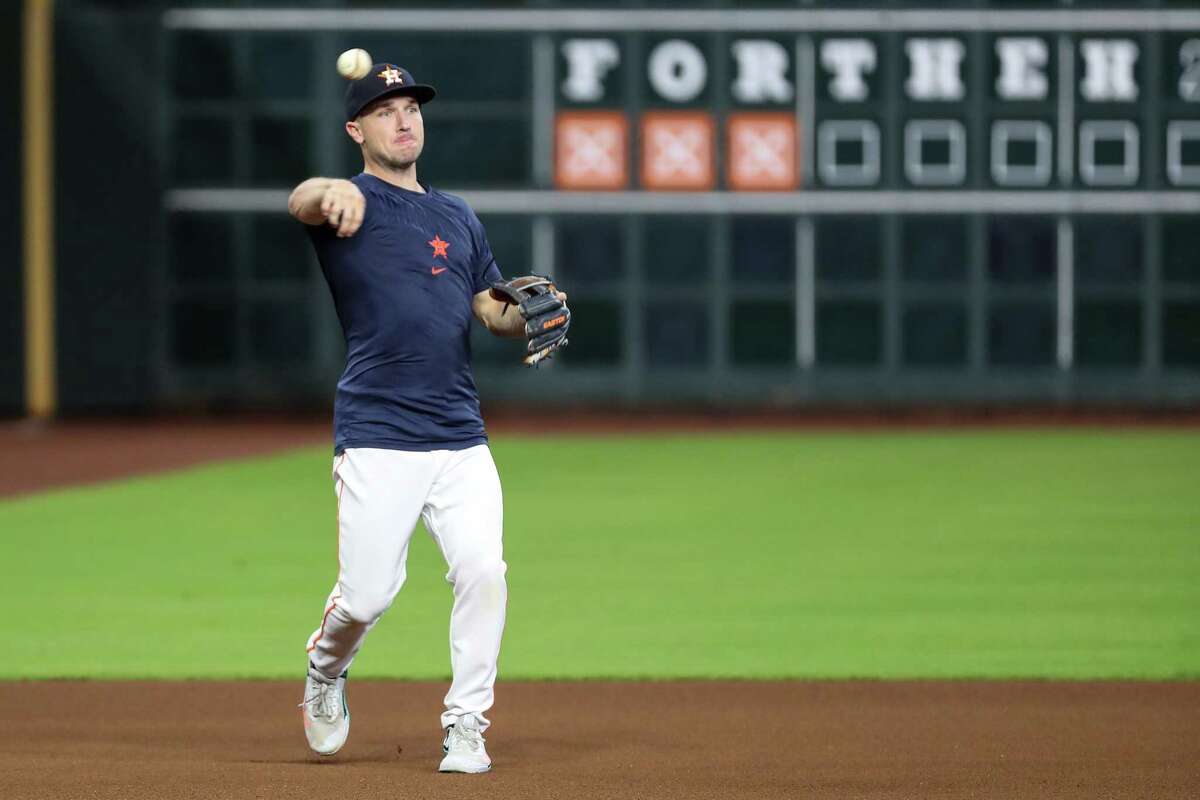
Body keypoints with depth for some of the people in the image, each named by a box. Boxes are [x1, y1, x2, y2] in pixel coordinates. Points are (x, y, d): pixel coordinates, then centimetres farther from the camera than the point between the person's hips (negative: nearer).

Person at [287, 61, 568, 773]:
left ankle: (466, 727, 0)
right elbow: (302, 201, -24)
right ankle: (326, 669, 27)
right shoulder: (352, 204, -1)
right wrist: (331, 193, -49)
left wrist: (531, 315, -3)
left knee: (483, 573, -11)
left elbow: (492, 307, 22)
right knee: (368, 596, -6)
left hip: (461, 440, 4)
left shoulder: (459, 218, 19)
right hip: (378, 440, -4)